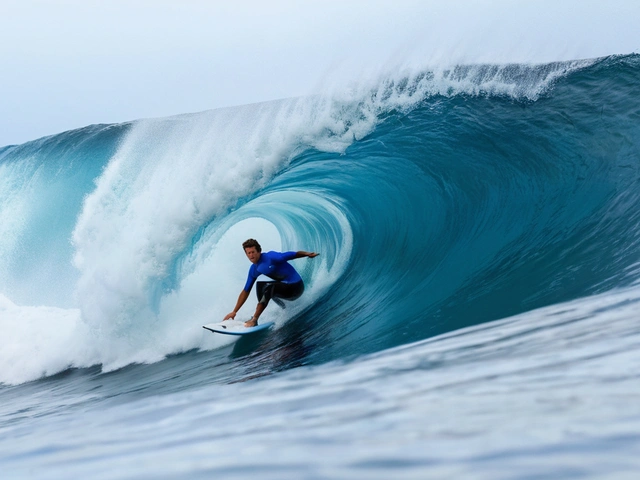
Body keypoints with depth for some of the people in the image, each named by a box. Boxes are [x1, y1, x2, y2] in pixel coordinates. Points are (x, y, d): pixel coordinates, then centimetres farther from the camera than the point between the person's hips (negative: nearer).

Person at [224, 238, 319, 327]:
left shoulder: (270, 257, -19)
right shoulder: (254, 270, 5)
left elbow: (292, 255, -22)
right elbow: (246, 291, 11)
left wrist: (306, 254, -41)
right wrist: (234, 312, 10)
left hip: (295, 287, -9)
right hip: (284, 287, 9)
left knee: (269, 287, -28)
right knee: (260, 285, 13)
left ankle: (254, 320, -25)